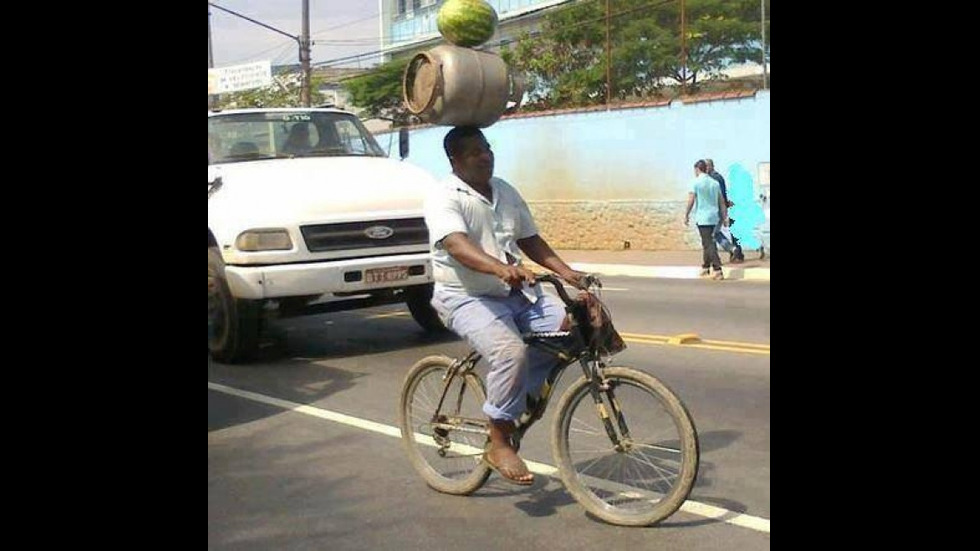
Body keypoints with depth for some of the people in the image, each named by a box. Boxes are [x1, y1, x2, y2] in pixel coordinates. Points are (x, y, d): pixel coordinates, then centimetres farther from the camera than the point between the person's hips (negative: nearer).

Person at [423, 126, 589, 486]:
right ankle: (499, 444, -14)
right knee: (511, 351, -31)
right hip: (467, 297, -7)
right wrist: (501, 268, -46)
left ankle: (520, 396, 6)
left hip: (516, 293, 7)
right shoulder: (445, 198, -11)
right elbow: (457, 245, -29)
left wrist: (565, 272, 1)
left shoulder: (505, 192, 13)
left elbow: (530, 240, 16)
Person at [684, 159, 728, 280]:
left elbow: (691, 200, -13)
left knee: (709, 244, -7)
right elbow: (722, 201, 11)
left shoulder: (696, 182, -8)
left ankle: (718, 270, -15)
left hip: (702, 218, -6)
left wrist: (686, 215, -3)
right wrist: (724, 217, 14)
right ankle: (705, 267, 27)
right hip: (714, 217, 7)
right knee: (707, 242, 20)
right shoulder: (715, 182, 10)